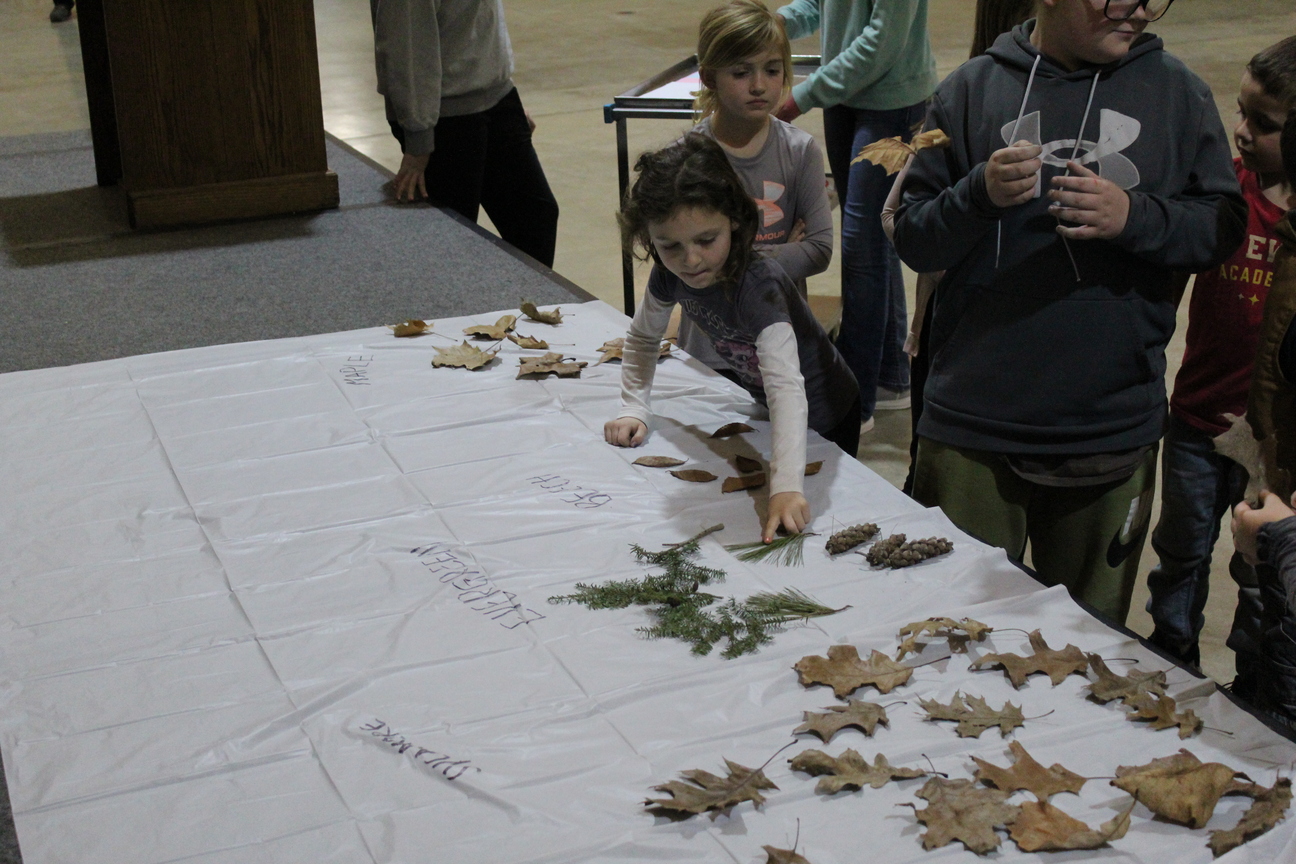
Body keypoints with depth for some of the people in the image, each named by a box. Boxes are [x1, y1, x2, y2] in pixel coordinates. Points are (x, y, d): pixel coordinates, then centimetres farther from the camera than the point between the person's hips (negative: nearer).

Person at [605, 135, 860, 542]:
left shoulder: (758, 283, -39)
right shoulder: (670, 274, -20)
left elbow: (786, 385, -50)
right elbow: (642, 339, 0)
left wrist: (787, 486, -59)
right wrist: (634, 410, -12)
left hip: (827, 418, -6)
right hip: (765, 409, 6)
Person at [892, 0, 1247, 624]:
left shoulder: (1176, 93, 4)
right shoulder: (972, 91, 1)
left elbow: (1223, 227, 2)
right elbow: (913, 241, 0)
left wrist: (1134, 217, -16)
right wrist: (979, 195, -19)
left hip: (1112, 433, 1)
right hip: (975, 429, -1)